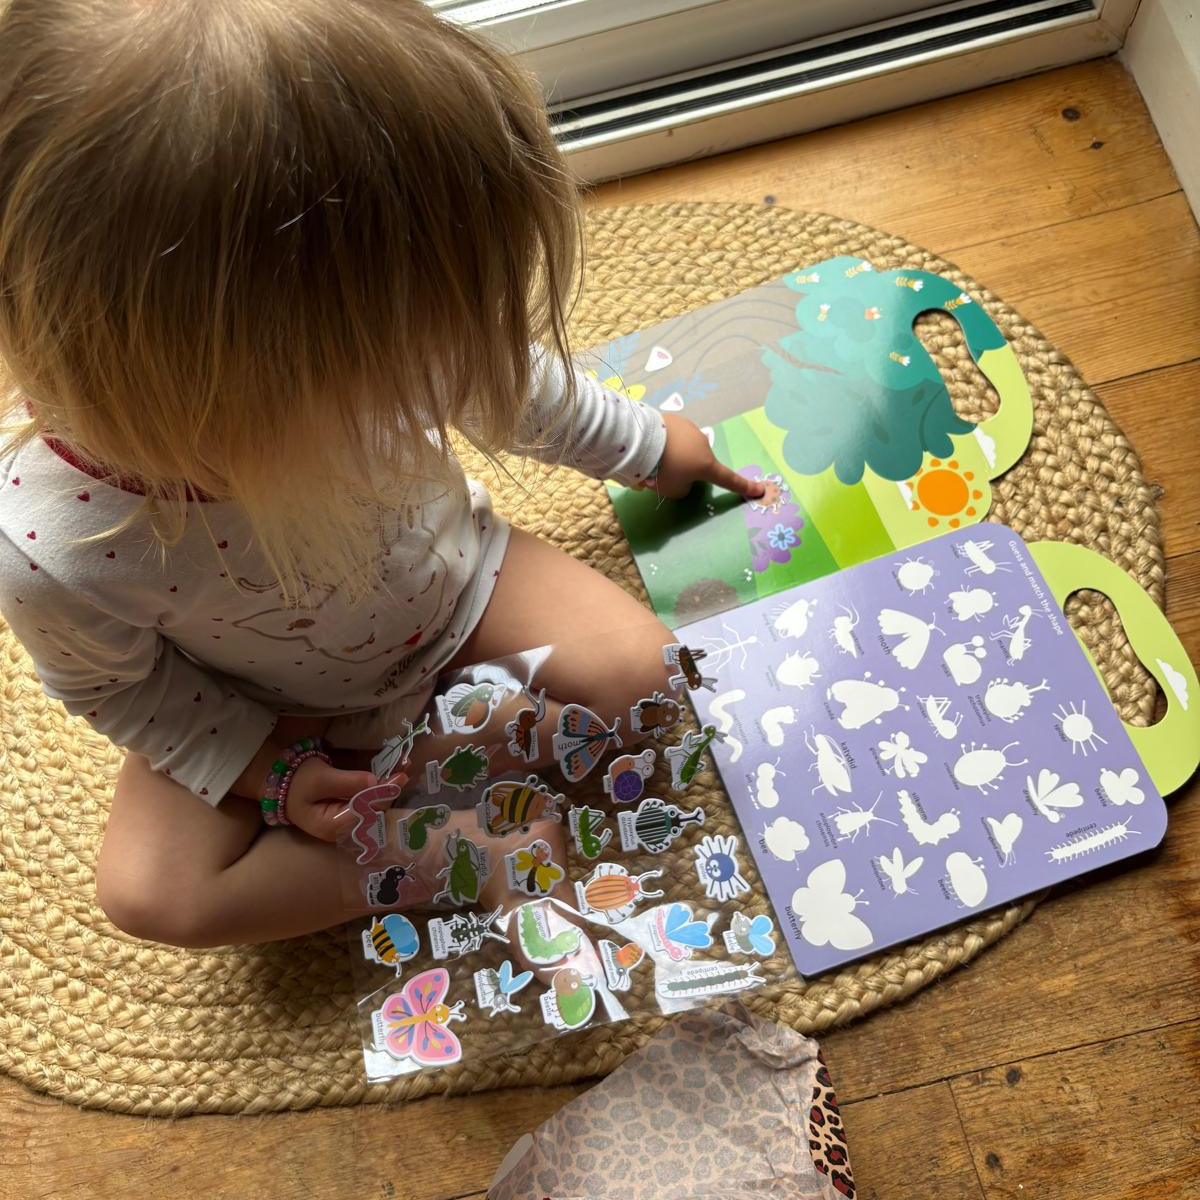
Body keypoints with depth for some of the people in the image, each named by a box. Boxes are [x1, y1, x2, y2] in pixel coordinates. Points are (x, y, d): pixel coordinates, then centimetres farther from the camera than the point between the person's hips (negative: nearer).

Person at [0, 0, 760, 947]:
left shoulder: (380, 333, -31)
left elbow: (505, 374, -6)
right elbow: (111, 683, -13)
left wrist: (644, 446, 8)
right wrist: (268, 766, -19)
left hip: (448, 574, 2)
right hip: (293, 711, -1)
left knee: (638, 672, -16)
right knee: (153, 894, -14)